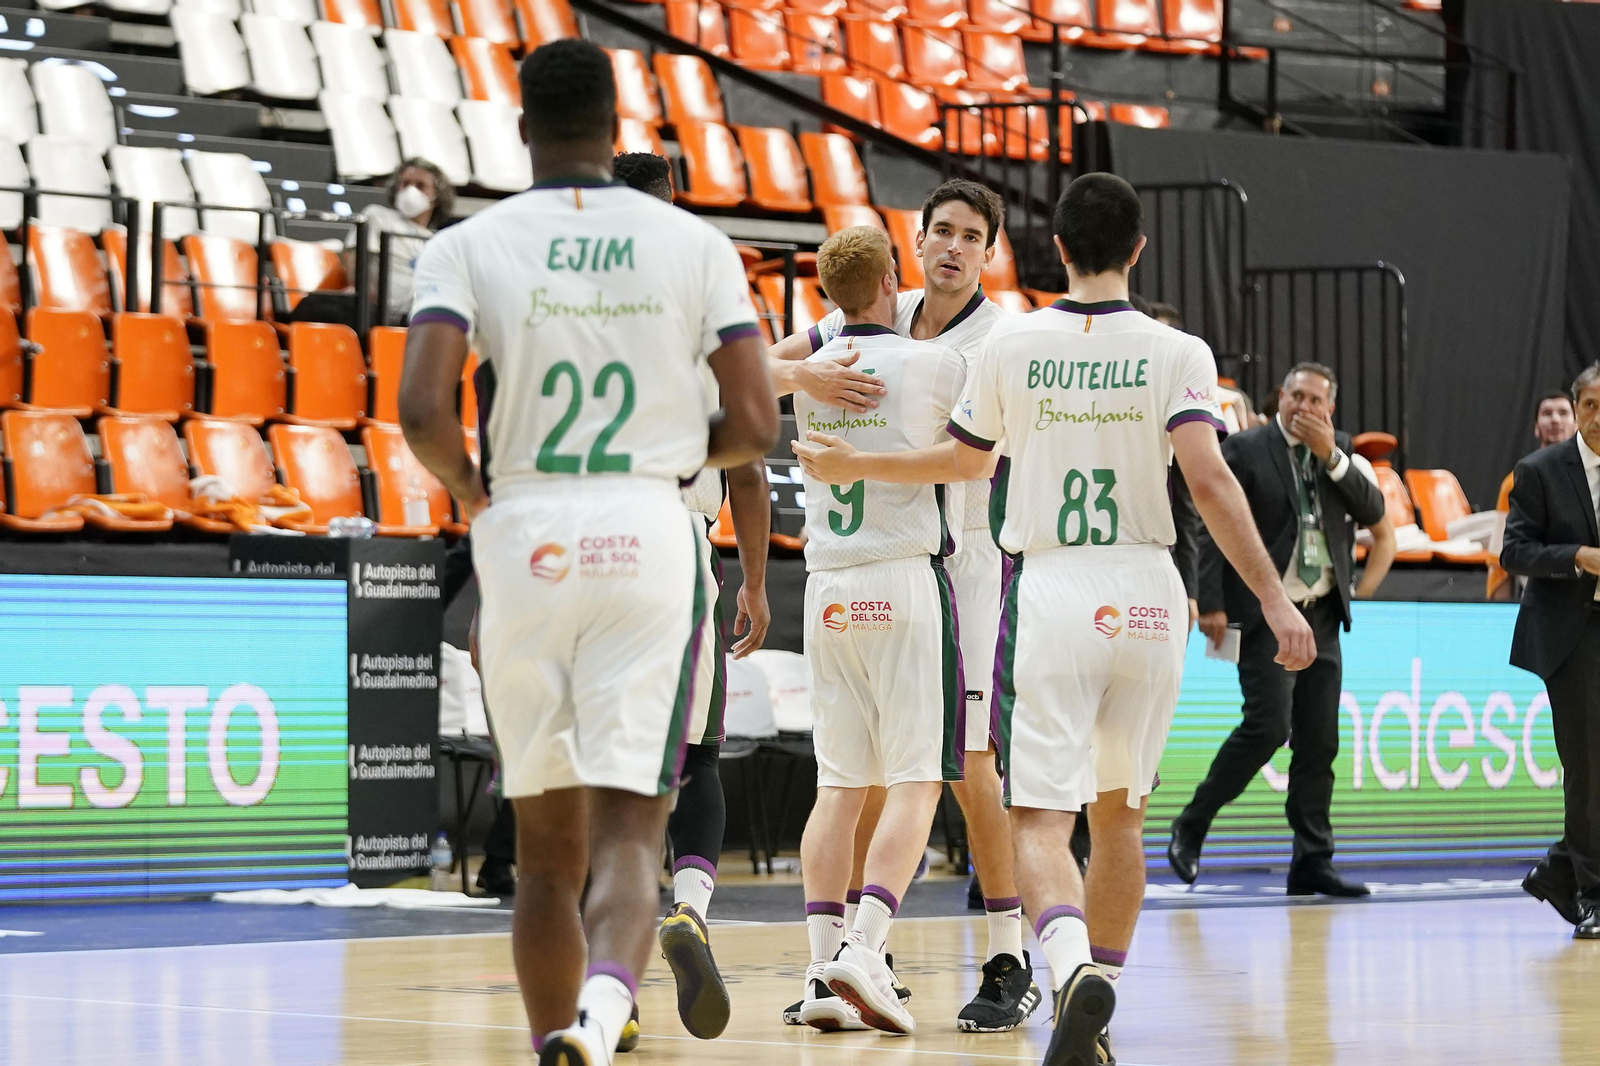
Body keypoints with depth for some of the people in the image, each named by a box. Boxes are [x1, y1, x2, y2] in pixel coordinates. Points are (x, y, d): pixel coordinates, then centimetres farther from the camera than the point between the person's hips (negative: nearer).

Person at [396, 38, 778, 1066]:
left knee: (546, 843, 15)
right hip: (651, 539, 0)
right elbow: (756, 425, 0)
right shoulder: (695, 244, 4)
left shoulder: (468, 246, 0)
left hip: (524, 539, 1)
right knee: (627, 828, -5)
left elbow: (423, 411, -14)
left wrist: (472, 487, 6)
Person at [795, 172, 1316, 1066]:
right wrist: (1275, 598, -14)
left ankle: (1074, 967, -34)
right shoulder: (1176, 353, -2)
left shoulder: (1012, 345, 2)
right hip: (1144, 592, 1)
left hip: (1048, 589, -1)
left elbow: (965, 461, 17)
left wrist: (853, 466, 35)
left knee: (1041, 816, -5)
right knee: (1120, 814, 17)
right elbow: (1209, 478, -15)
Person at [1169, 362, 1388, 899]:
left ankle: (1312, 862, 9)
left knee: (1318, 739, 5)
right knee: (1268, 725, -16)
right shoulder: (1245, 449, -4)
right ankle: (1191, 826, 0)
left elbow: (1373, 512, 1)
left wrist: (1331, 456, -9)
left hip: (1321, 614, 6)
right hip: (1266, 613, -6)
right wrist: (1211, 603, -14)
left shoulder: (1339, 451, 11)